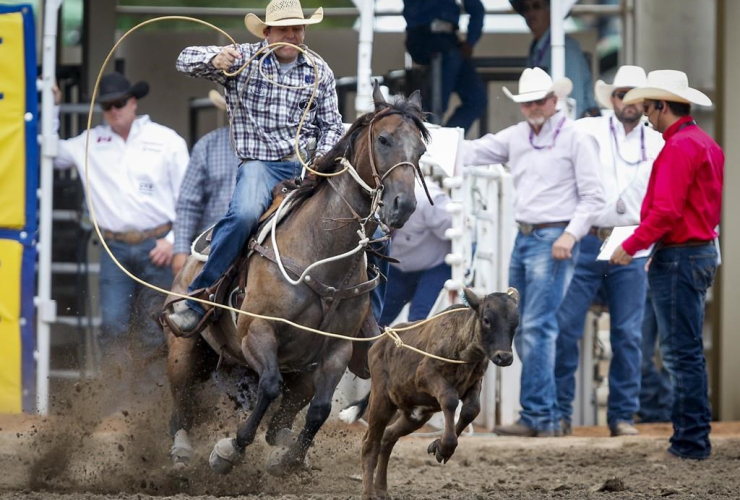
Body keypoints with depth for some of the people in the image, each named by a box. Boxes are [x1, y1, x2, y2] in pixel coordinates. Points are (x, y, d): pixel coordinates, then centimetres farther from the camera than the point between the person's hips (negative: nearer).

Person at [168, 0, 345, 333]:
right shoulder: (244, 60, 4)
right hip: (261, 165, -3)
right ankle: (198, 303, -25)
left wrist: (323, 156, -6)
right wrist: (214, 60, -20)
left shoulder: (319, 72, 12)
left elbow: (331, 124, 15)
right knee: (243, 214, -35)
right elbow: (186, 61, 3)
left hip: (307, 166, 3)